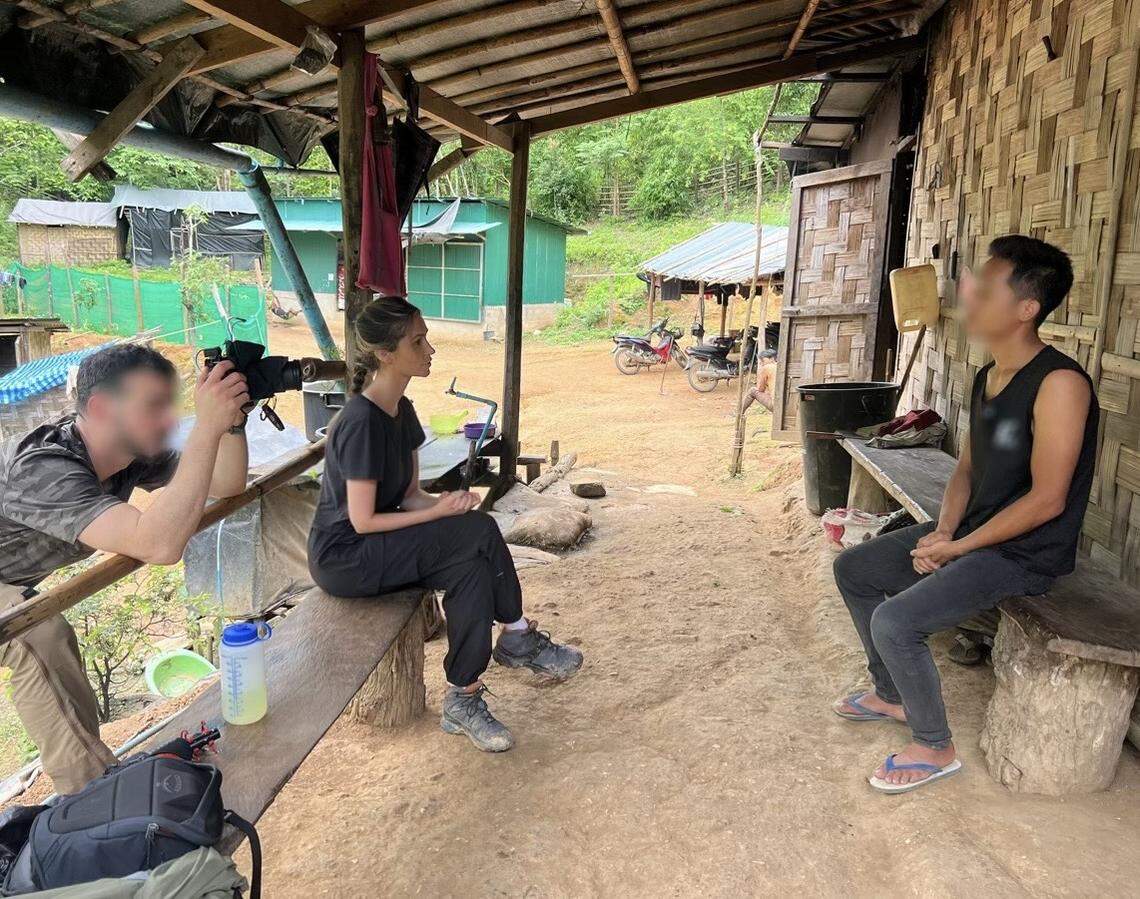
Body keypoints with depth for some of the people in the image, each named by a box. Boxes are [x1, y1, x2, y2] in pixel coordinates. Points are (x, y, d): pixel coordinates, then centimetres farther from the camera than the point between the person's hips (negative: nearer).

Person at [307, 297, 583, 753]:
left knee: (472, 569, -18)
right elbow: (363, 521, -22)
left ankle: (463, 699, -9)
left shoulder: (402, 412, 5)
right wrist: (441, 512, -20)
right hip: (343, 559, -8)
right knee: (480, 531, -21)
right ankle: (518, 638, -3)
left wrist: (446, 505, -15)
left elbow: (409, 496, 7)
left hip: (378, 548, 8)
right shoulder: (361, 421, -23)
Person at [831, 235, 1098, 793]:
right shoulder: (987, 377, 6)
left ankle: (935, 748, 1)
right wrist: (943, 530, -5)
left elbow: (1046, 499, -24)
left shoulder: (1059, 384, -23)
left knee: (894, 621, -23)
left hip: (1024, 553, -9)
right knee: (852, 569, 12)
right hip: (971, 533, 9)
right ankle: (892, 695, 27)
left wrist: (959, 547, -18)